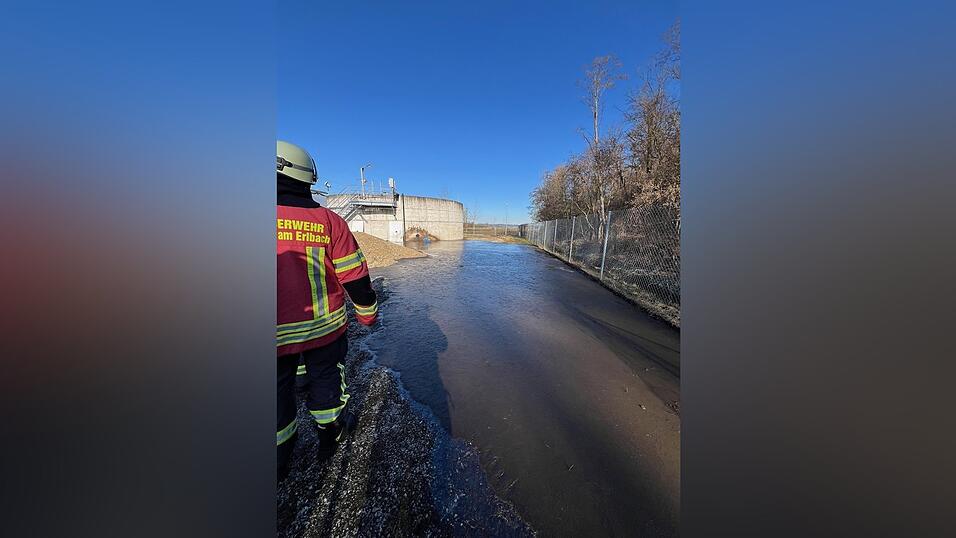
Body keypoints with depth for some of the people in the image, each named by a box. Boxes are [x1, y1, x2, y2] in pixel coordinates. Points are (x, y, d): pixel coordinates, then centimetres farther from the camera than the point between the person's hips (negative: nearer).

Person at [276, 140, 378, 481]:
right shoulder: (329, 220, -9)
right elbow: (355, 276, -8)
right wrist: (368, 313, 5)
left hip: (278, 336, 0)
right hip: (325, 327, 1)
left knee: (280, 392, 21)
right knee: (325, 380, 23)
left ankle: (281, 462, 43)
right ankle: (330, 436, 45)